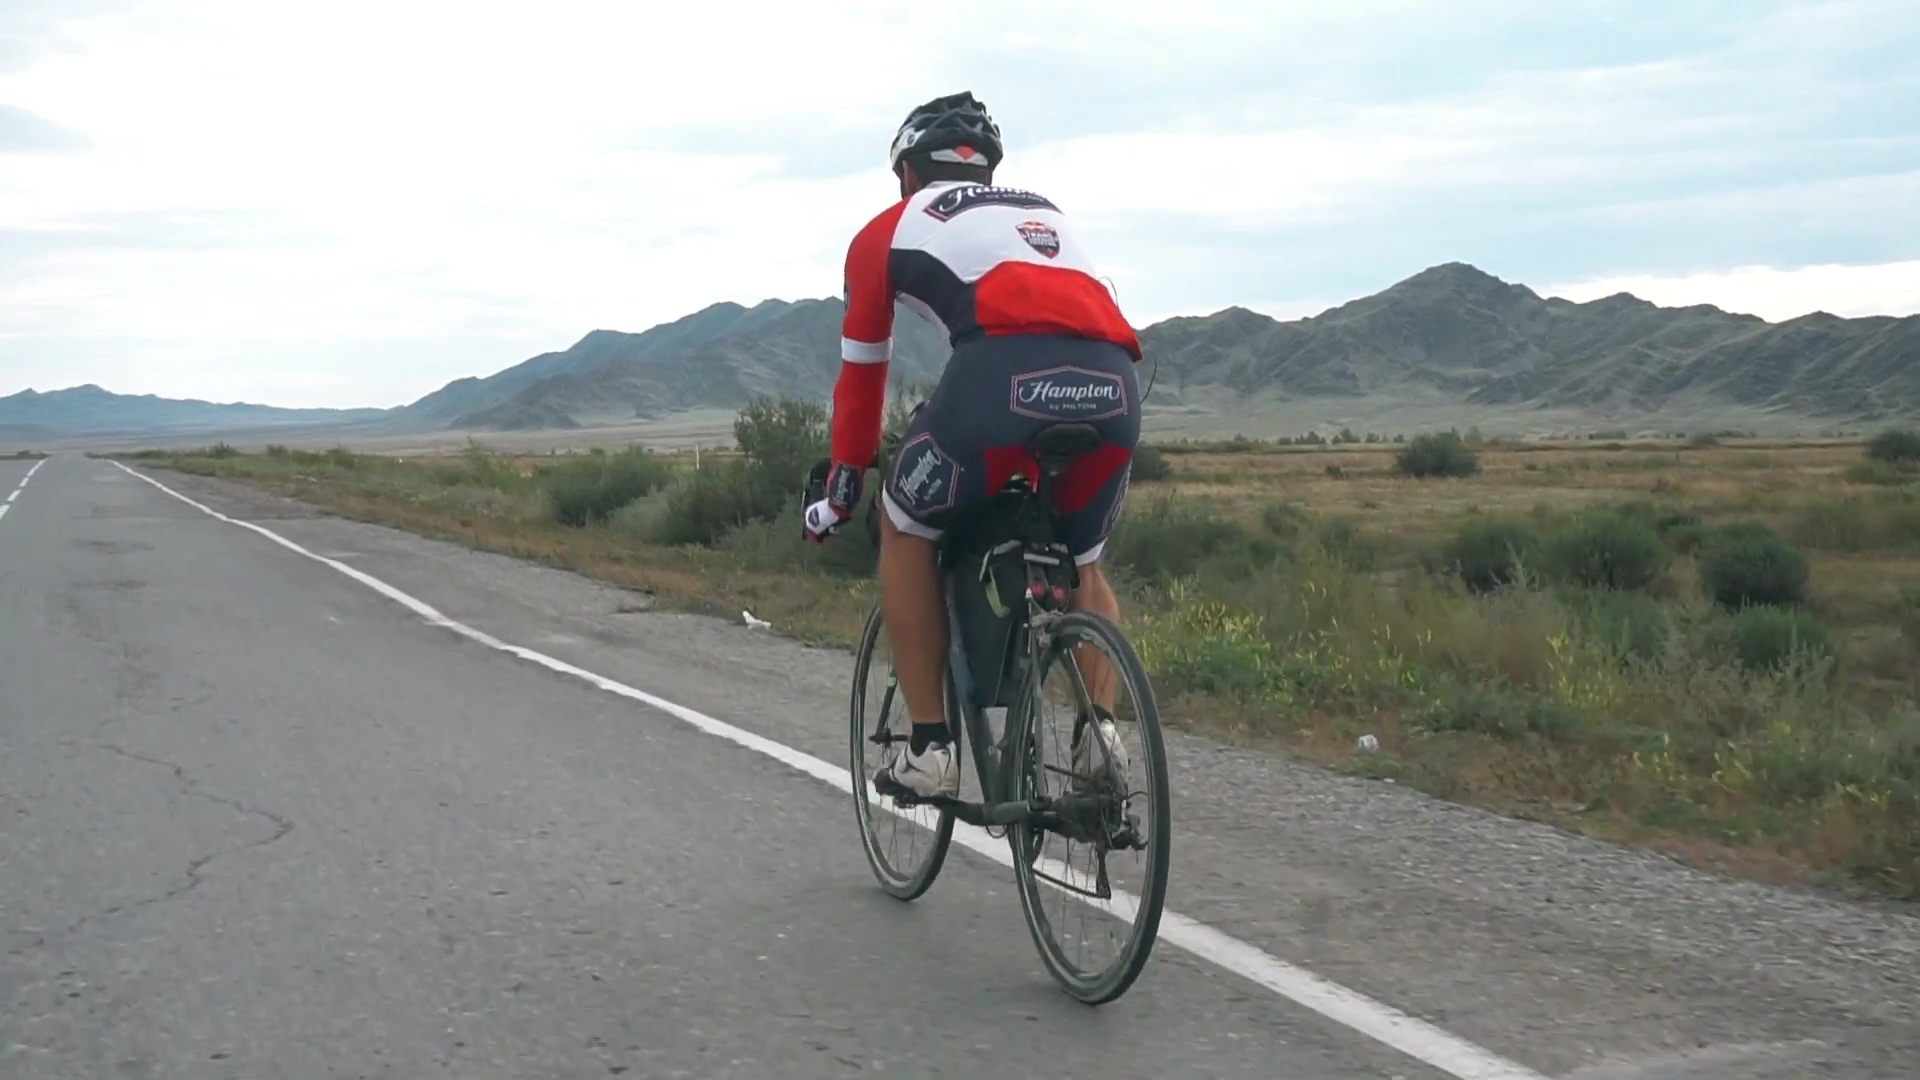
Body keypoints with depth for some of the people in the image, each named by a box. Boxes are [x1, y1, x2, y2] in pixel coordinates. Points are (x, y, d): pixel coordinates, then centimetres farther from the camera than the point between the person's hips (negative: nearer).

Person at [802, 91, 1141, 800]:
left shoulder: (889, 230, 27)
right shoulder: (1042, 212, 39)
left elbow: (861, 377, 31)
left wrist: (839, 494, 44)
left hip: (1005, 376, -4)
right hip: (1112, 386, 4)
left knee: (906, 528, 23)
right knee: (1082, 563, 31)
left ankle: (930, 748, 18)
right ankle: (1102, 725, 10)